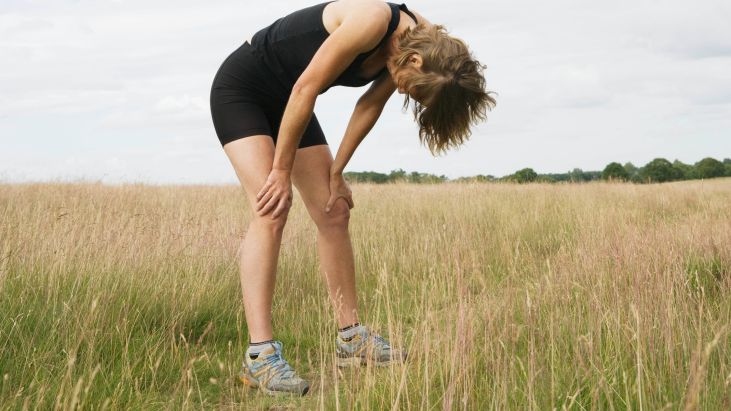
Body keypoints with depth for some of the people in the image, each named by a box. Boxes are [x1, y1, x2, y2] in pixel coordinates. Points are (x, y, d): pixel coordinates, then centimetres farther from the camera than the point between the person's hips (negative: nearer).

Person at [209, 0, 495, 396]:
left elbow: (369, 105, 4)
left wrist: (336, 173, 3)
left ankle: (351, 339, 12)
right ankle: (259, 355, -26)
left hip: (285, 102, 8)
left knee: (334, 213, 4)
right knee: (271, 211, -22)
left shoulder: (416, 41, -7)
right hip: (240, 89, -8)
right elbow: (306, 88, -29)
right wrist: (282, 171, -21)